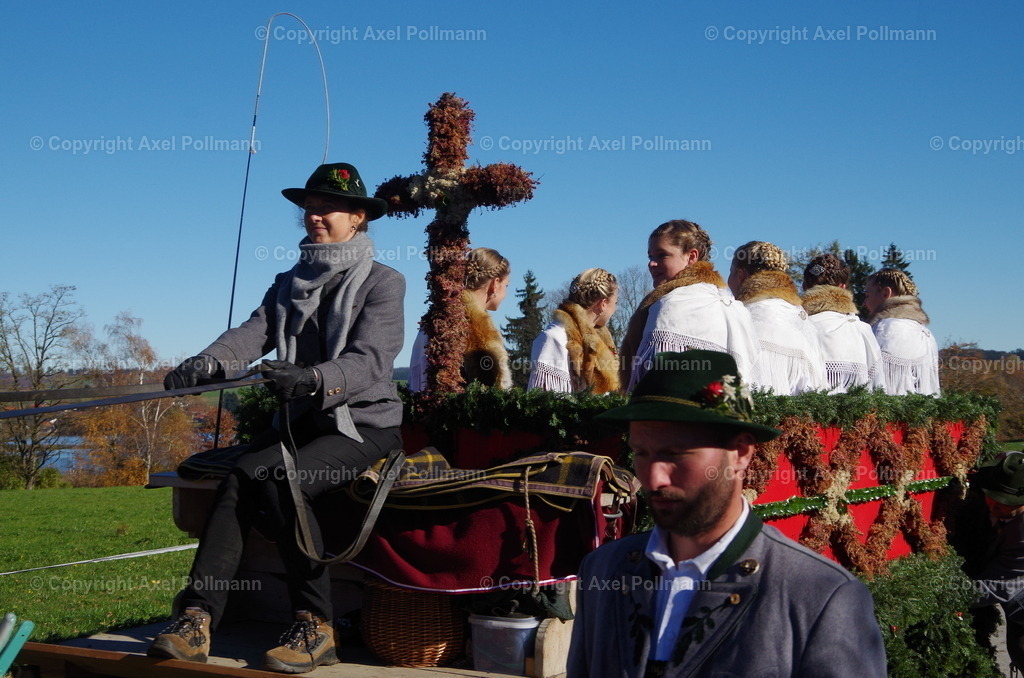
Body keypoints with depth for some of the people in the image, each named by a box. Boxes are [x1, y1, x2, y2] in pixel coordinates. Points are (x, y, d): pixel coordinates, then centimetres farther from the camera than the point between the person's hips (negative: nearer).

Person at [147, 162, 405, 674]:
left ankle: (314, 626, -22)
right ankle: (197, 619, -29)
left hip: (364, 425, -5)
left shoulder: (383, 283, -2)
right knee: (240, 478, -23)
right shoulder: (289, 284, 16)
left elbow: (369, 361, -17)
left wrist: (313, 378, -38)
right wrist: (209, 362, -24)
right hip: (302, 421, 5)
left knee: (280, 481, -30)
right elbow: (253, 333, -2)